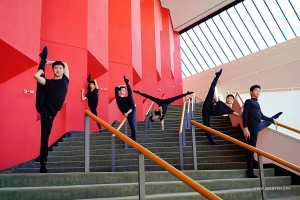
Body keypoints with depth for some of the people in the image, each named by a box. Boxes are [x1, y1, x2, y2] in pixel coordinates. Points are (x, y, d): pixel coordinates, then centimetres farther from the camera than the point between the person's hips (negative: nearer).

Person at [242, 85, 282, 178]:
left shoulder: (257, 103, 19)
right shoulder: (248, 101, -5)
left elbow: (261, 116, 29)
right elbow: (245, 115, -14)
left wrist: (272, 119, 39)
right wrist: (245, 128, -23)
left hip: (259, 126, 8)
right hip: (252, 127, -8)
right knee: (251, 150, -7)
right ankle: (251, 173, -5)